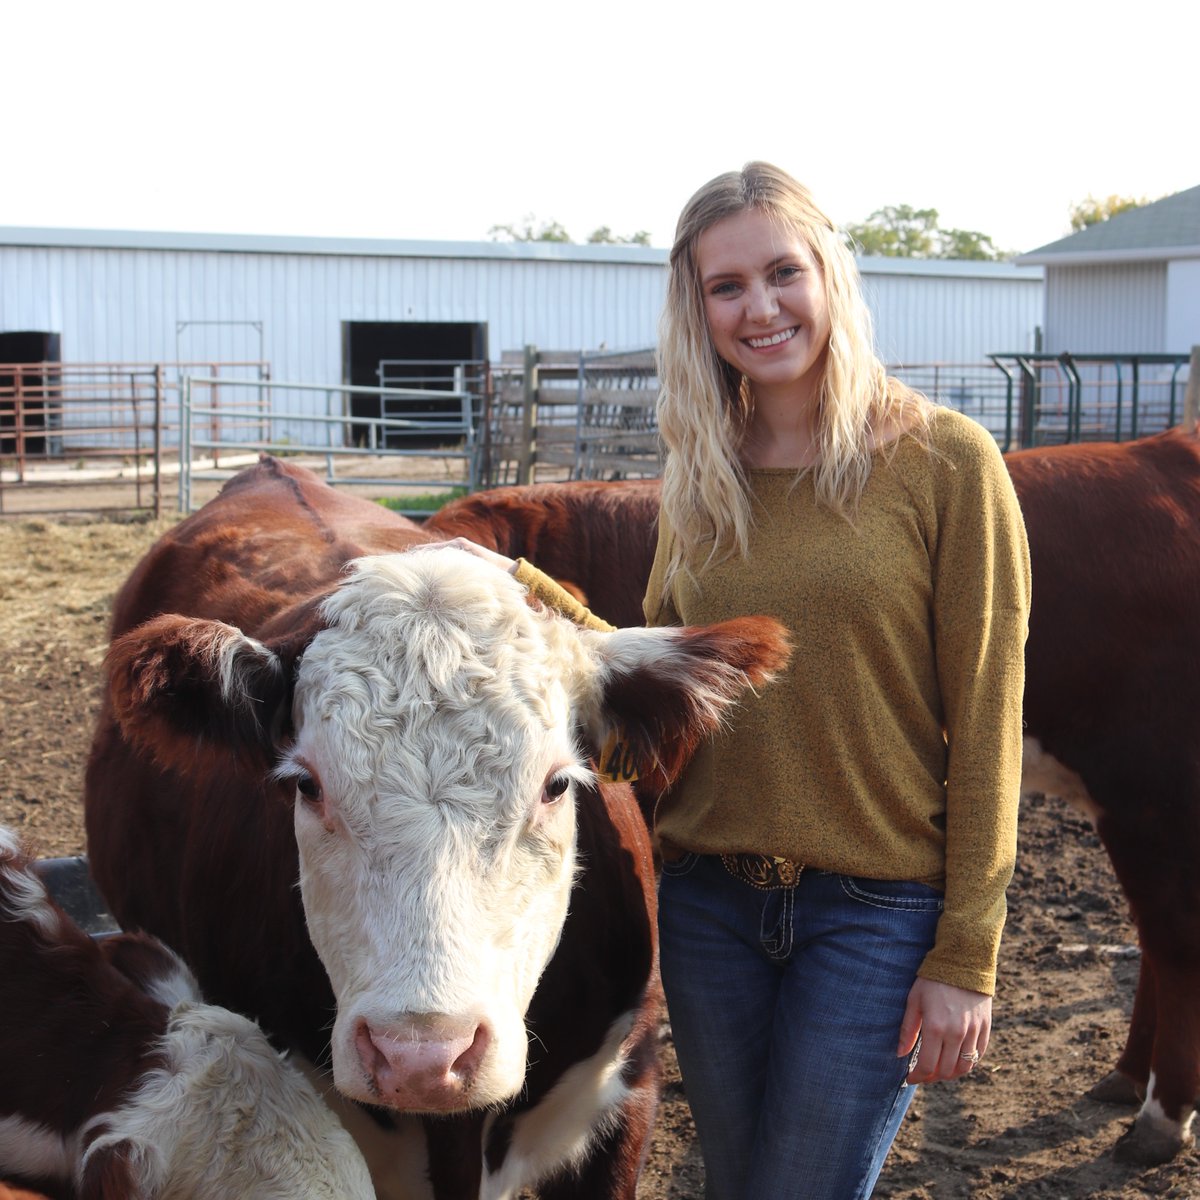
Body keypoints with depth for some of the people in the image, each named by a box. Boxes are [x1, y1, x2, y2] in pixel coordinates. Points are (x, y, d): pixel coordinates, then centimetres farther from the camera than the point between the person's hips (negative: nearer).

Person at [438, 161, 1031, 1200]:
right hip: (708, 901, 5)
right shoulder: (702, 478, 6)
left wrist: (965, 958, -10)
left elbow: (985, 719, -9)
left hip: (878, 914, -4)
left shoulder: (943, 462, -9)